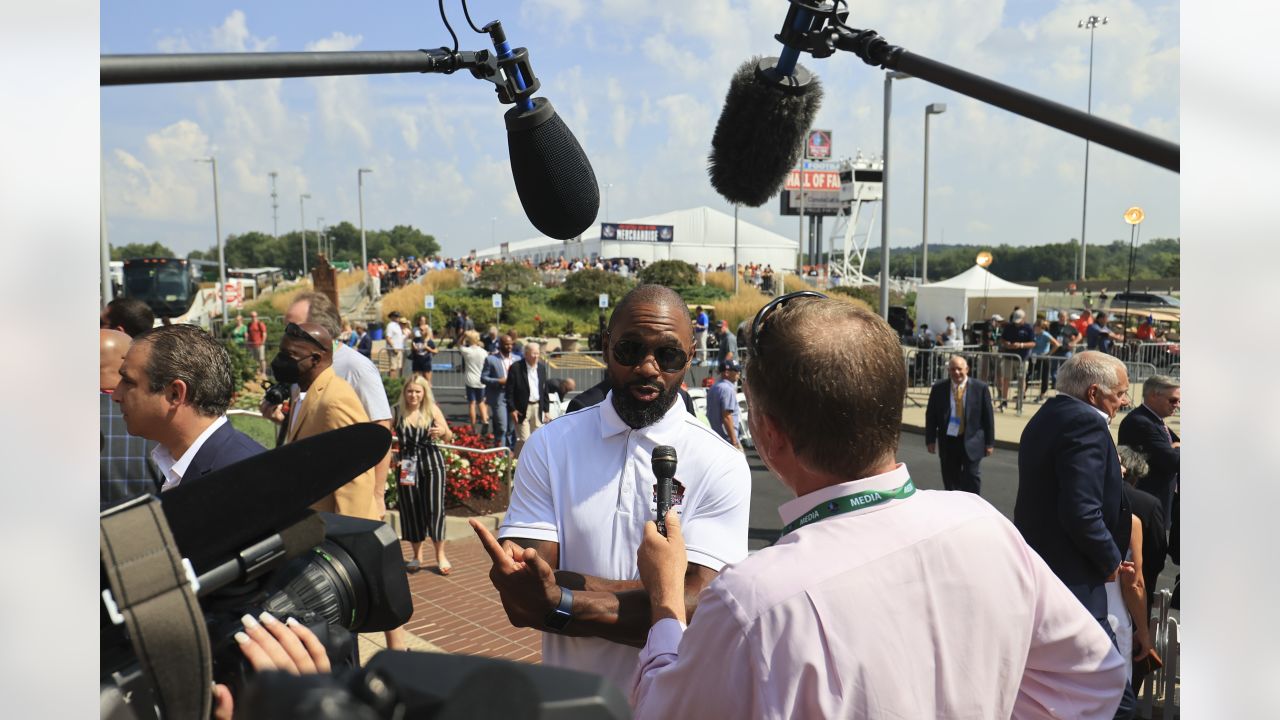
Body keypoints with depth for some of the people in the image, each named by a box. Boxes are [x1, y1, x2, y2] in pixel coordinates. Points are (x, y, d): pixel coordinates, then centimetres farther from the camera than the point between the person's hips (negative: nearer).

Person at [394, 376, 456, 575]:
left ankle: (440, 556, 8)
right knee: (411, 509, 6)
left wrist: (443, 432, -17)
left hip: (431, 462, -1)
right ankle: (416, 555, 22)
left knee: (435, 508, -4)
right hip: (407, 464, 1)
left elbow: (448, 439, 4)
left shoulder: (432, 410, -1)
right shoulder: (397, 412, -2)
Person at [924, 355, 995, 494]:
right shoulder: (938, 388, -1)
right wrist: (930, 439, 1)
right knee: (950, 480, 12)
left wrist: (989, 442, -2)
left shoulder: (980, 388, -5)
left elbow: (988, 416, -1)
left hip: (971, 441, -2)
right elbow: (930, 415, 4)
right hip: (948, 441, 2)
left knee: (972, 479, 0)